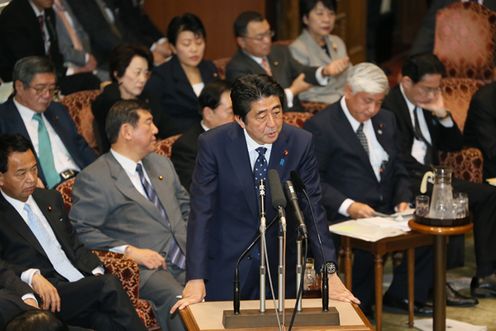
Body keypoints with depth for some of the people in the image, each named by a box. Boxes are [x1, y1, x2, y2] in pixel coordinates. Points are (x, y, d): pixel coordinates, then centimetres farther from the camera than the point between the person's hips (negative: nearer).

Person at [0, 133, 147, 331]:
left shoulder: (50, 199, 23)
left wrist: (97, 273, 8)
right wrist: (31, 276, -26)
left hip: (84, 288, 6)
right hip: (48, 300, -6)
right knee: (109, 286, -30)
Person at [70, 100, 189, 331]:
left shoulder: (162, 164, 23)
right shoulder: (93, 178, -1)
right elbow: (82, 231, -7)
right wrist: (128, 251, -15)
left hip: (188, 258, 6)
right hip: (148, 268, -6)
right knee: (178, 299, -34)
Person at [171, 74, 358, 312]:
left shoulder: (300, 143, -11)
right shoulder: (213, 145, -15)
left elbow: (312, 210, -9)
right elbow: (201, 213, -15)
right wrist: (195, 279, -22)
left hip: (280, 266, 2)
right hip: (227, 268, -2)